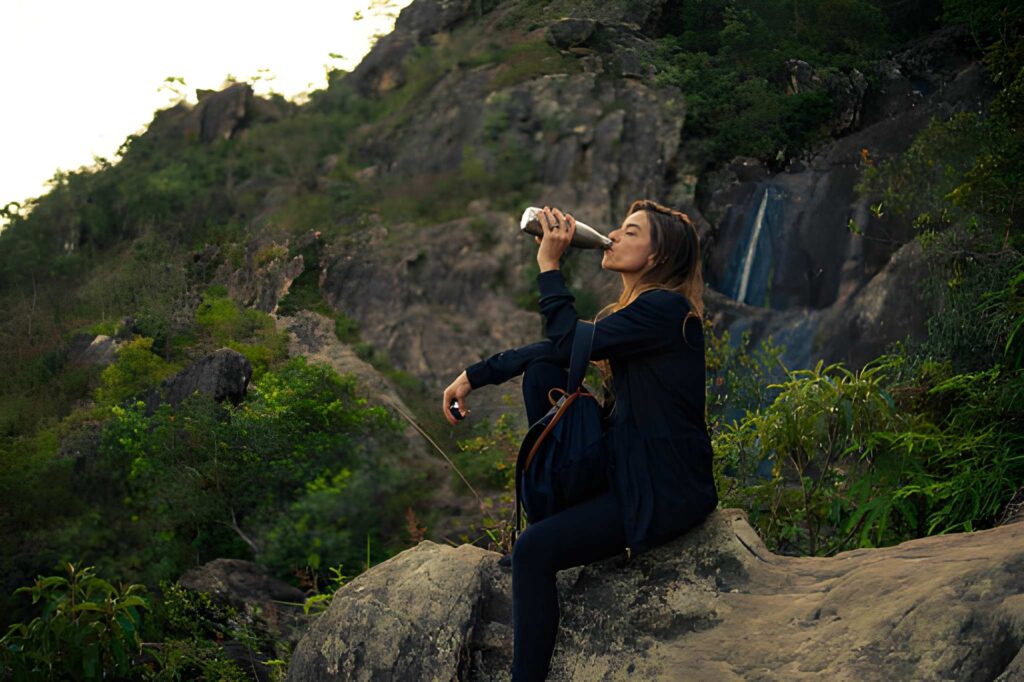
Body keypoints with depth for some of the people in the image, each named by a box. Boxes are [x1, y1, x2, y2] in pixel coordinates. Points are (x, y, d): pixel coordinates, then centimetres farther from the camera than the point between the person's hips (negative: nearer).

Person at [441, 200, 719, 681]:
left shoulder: (665, 309, -17)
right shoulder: (641, 309, 13)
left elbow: (569, 344, -22)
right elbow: (551, 350, 13)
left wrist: (549, 263, -16)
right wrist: (473, 376, 8)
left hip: (664, 492, -9)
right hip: (625, 465, 9)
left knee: (534, 550, -23)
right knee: (539, 371, 2)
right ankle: (558, 513, 7)